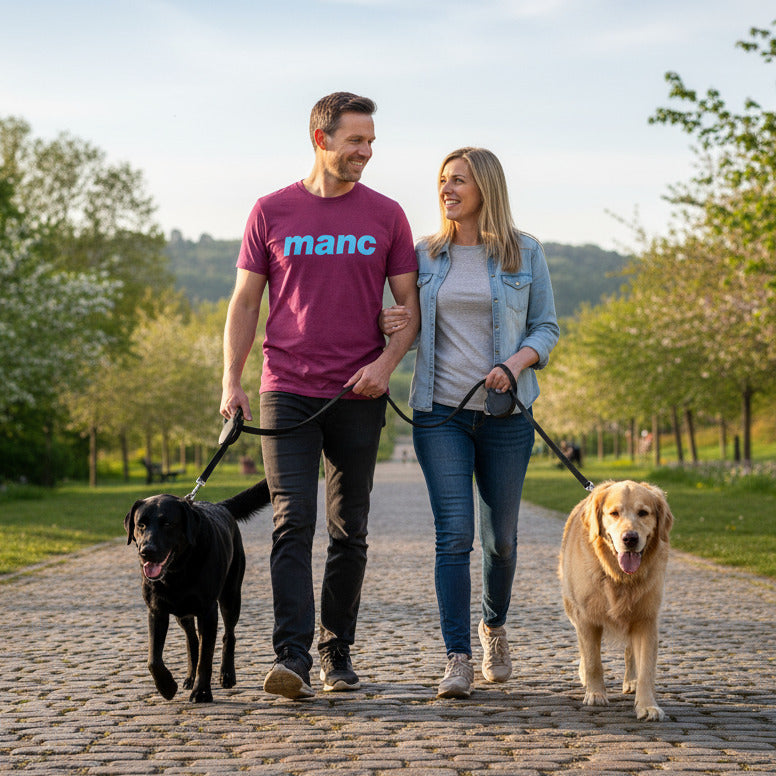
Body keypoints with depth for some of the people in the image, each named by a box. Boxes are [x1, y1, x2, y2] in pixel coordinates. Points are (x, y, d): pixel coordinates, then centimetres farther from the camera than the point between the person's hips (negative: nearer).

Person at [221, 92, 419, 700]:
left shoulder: (386, 216, 7)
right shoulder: (272, 212, 5)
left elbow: (410, 303, 8)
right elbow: (245, 302, 7)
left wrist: (386, 362, -10)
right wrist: (231, 382, -2)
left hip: (359, 396, 2)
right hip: (287, 392, -1)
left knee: (350, 531, 7)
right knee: (293, 521, -12)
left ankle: (338, 651, 19)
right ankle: (292, 658, -15)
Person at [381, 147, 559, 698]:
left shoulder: (524, 253, 3)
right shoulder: (426, 254, 8)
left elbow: (546, 327, 5)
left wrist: (515, 364, -13)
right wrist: (402, 323, -5)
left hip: (504, 414, 0)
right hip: (440, 411, 0)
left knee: (500, 536, 9)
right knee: (454, 534, -10)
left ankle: (494, 626, 36)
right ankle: (458, 659, -8)